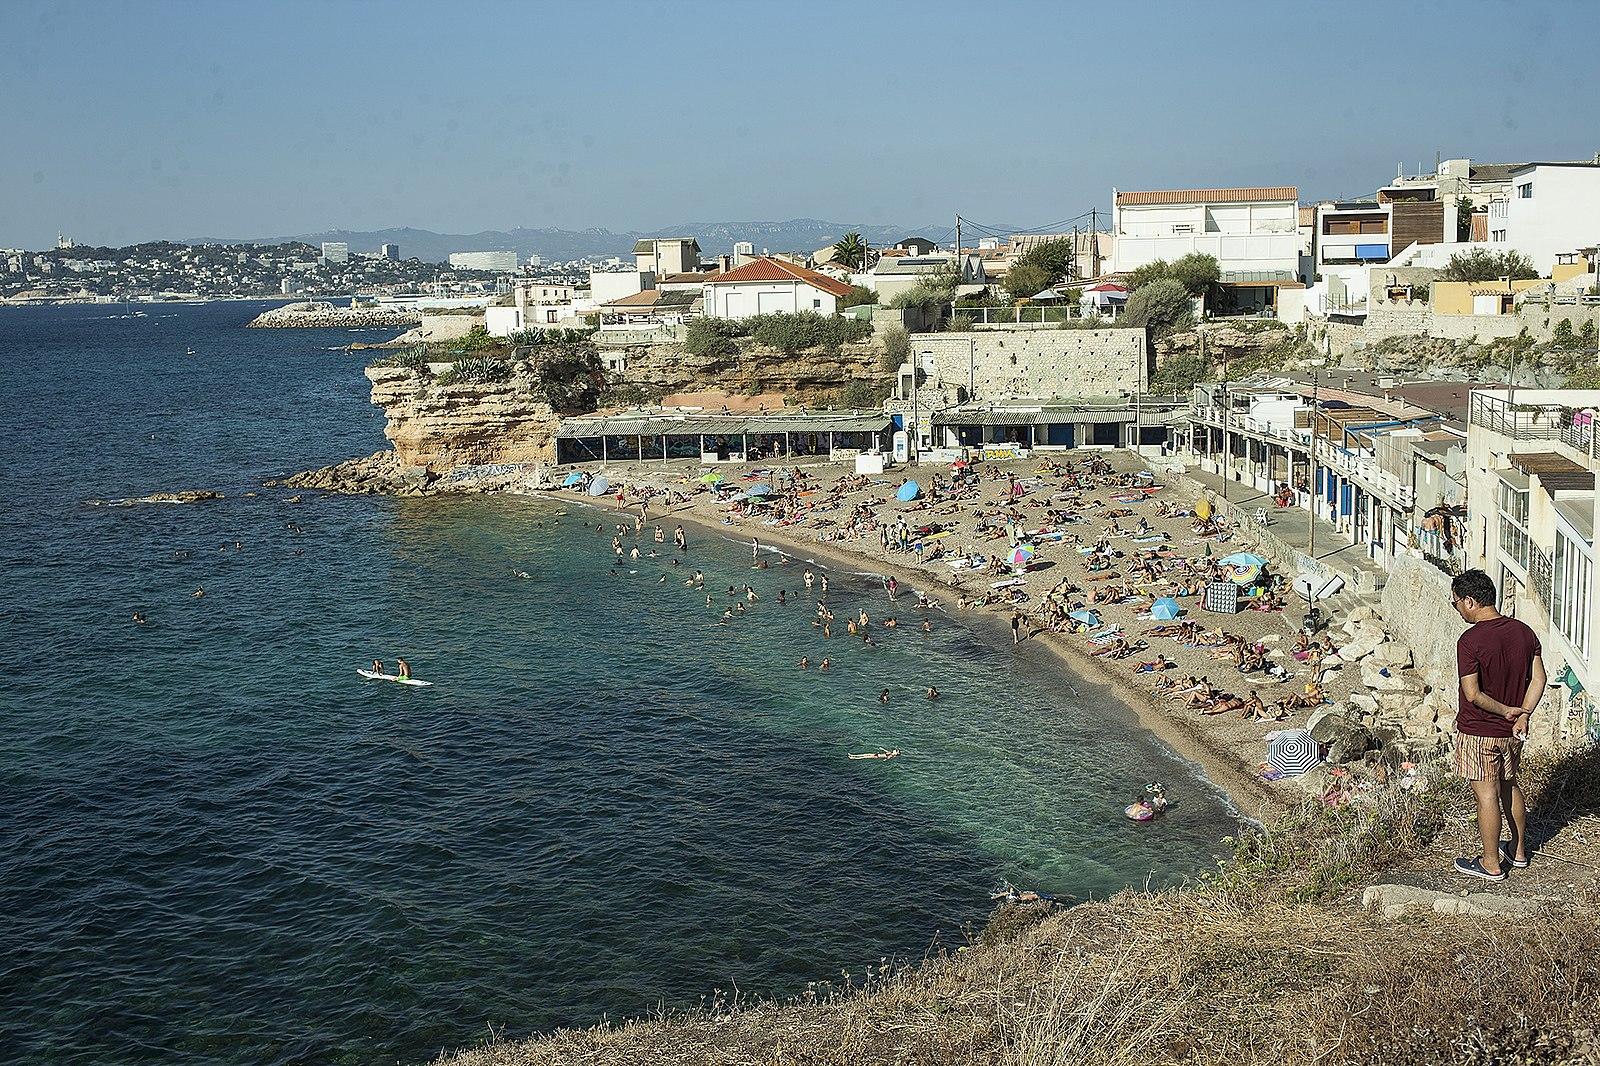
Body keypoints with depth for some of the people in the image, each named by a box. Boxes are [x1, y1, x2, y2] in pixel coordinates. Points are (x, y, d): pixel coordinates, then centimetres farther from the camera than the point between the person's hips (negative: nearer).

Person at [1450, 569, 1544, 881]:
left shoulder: (1470, 641, -22)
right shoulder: (1524, 631, -1)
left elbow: (1472, 694, -23)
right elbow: (1538, 678, -2)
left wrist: (1506, 711, -11)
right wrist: (1522, 714, -5)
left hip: (1479, 732, -7)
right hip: (1512, 732, 7)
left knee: (1486, 794, 4)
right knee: (1510, 786, 23)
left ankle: (1491, 864, 14)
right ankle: (1519, 851, 36)